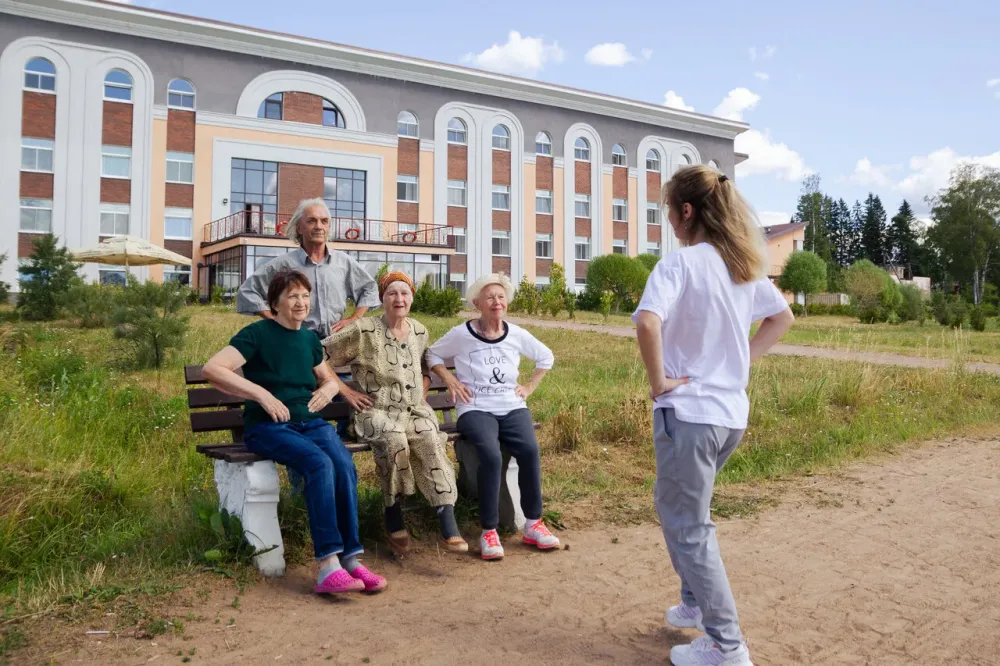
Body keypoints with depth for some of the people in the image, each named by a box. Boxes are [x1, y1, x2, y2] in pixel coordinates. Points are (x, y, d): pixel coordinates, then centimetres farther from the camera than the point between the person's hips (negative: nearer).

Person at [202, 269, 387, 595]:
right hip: (268, 427, -5)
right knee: (320, 464, -33)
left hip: (310, 423, 5)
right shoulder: (258, 333, -3)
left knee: (345, 465, -27)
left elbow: (330, 379, 31)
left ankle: (350, 559, -23)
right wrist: (261, 393, -19)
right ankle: (329, 565, -32)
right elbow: (212, 369, -14)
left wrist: (326, 389, 6)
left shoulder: (310, 339, 15)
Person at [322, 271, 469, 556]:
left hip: (415, 410, 4)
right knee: (395, 440, -37)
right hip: (376, 412, -3)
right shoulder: (363, 331, -4)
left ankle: (448, 527, -35)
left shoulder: (420, 332, 13)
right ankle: (394, 520, -19)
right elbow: (319, 355, -3)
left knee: (431, 440, -31)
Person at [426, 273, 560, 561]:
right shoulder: (461, 334, -1)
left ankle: (533, 525, -12)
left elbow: (546, 357, 24)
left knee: (529, 450, -28)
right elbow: (432, 355, 13)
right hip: (476, 409, -3)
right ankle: (489, 531, -20)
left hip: (513, 407, 3)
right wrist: (450, 380, -1)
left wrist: (530, 386, 14)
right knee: (491, 456, -33)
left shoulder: (517, 334, 8)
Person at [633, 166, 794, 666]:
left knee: (688, 527, 5)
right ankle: (697, 602, 37)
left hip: (688, 412, -8)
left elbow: (648, 322, -32)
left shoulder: (679, 262, -15)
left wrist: (658, 380, -18)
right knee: (678, 507, 26)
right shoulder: (744, 264, 8)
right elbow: (783, 317, 21)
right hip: (732, 412, 8)